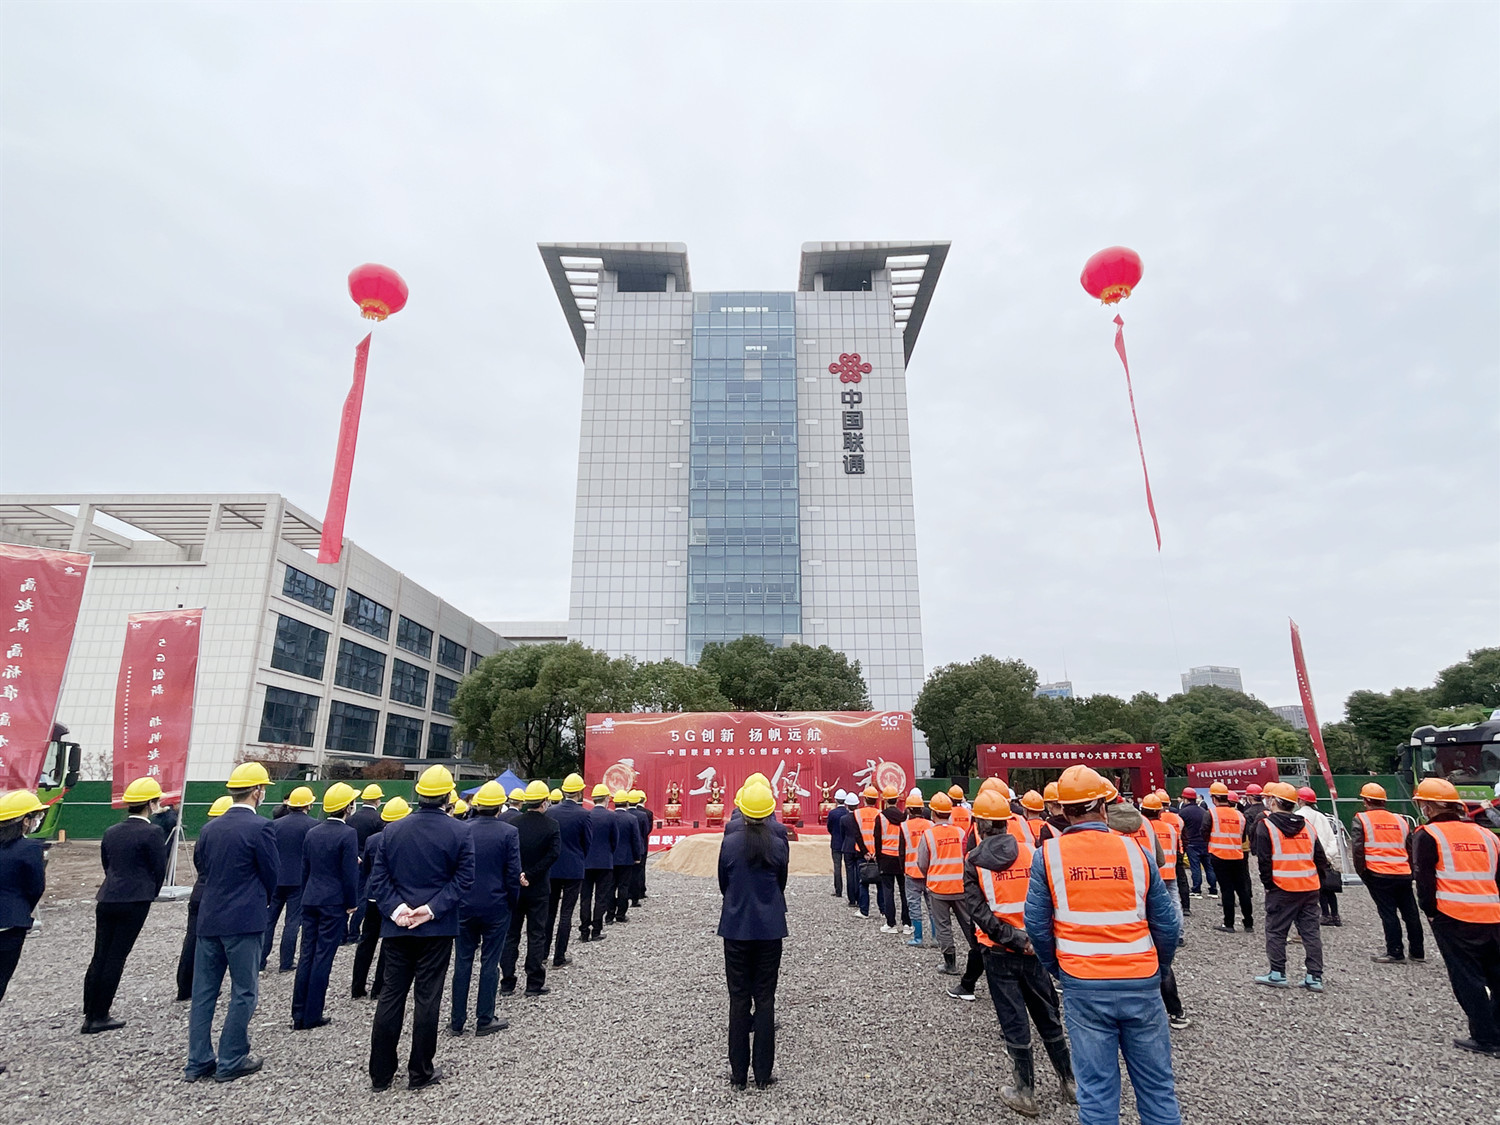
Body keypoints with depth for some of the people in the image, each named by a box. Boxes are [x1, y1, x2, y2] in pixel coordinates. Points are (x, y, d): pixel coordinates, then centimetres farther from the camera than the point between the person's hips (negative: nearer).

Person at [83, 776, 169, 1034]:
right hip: (134, 901, -6)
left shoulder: (111, 832, 8)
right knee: (115, 958, 2)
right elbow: (159, 869, -7)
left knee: (99, 956, 14)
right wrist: (150, 895, 11)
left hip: (106, 899, 6)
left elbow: (106, 865, 14)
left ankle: (89, 1014, 21)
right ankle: (98, 1018, 8)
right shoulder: (153, 833, -12)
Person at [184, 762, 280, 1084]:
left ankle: (198, 1062, 20)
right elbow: (273, 875, -8)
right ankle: (231, 1061, 11)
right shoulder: (261, 827, -15)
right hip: (244, 921, -6)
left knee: (204, 992, 14)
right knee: (244, 993, 5)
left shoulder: (209, 828, 4)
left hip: (208, 920, 6)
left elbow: (200, 869, 12)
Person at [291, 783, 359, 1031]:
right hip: (334, 903, -6)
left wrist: (307, 897, 21)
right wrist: (352, 904, -4)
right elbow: (350, 873, -15)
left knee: (306, 955, 11)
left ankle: (298, 1015, 16)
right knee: (323, 957, 1)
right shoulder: (347, 834, -14)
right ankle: (312, 1016, 7)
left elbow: (305, 869, 12)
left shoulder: (313, 833, 6)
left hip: (310, 901, 6)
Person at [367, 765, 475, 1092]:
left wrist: (394, 907, -7)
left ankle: (380, 1074, 20)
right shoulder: (459, 832, -9)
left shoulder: (392, 830, 2)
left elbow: (378, 877, -1)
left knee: (391, 995, 13)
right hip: (437, 928, -3)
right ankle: (420, 1073, 15)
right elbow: (463, 878, -13)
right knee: (428, 997, 6)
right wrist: (433, 908, -13)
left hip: (396, 926, 3)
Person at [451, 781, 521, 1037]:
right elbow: (513, 874, -11)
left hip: (465, 906, 2)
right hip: (496, 907, -2)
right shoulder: (509, 833, -13)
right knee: (489, 963, 8)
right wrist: (512, 903, 4)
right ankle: (484, 1020, 16)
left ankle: (457, 1021, 20)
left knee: (463, 961, 13)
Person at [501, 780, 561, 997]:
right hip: (538, 889, -2)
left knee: (510, 934, 13)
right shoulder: (551, 825, -11)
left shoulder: (512, 824, -5)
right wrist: (530, 875, -15)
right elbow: (553, 853, -19)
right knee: (536, 936, 7)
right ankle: (534, 984, 11)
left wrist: (517, 876, -7)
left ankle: (507, 983, 17)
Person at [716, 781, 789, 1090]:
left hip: (736, 928, 0)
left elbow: (723, 885, 4)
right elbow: (782, 885, 6)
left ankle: (739, 1074, 16)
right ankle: (763, 1073, 16)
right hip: (770, 929, 0)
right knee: (765, 999, 9)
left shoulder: (729, 843, -9)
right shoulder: (779, 845, -8)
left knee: (739, 999, 9)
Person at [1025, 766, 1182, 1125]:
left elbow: (1036, 923, -4)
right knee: (1157, 1086, 16)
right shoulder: (1133, 850, -3)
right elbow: (1167, 924, 1)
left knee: (1096, 1088, 10)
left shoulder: (1049, 854, -7)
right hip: (1141, 985, 1)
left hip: (1083, 987, -1)